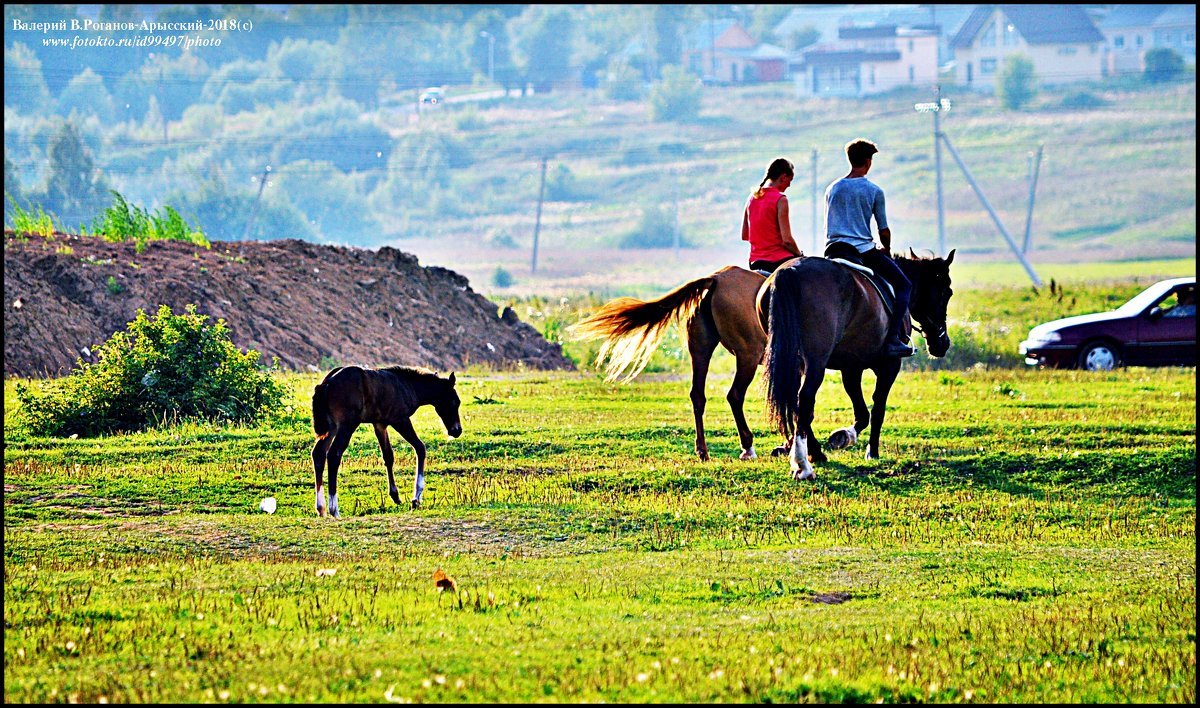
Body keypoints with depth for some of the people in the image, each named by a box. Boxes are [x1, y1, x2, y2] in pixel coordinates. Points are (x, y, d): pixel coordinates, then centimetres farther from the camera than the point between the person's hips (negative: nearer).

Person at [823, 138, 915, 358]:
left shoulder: (832, 189, 10)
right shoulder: (874, 191, -3)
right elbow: (884, 231, -1)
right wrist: (886, 250, 19)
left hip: (833, 250, 4)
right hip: (864, 251, -4)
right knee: (903, 285, 7)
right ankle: (893, 339, -8)